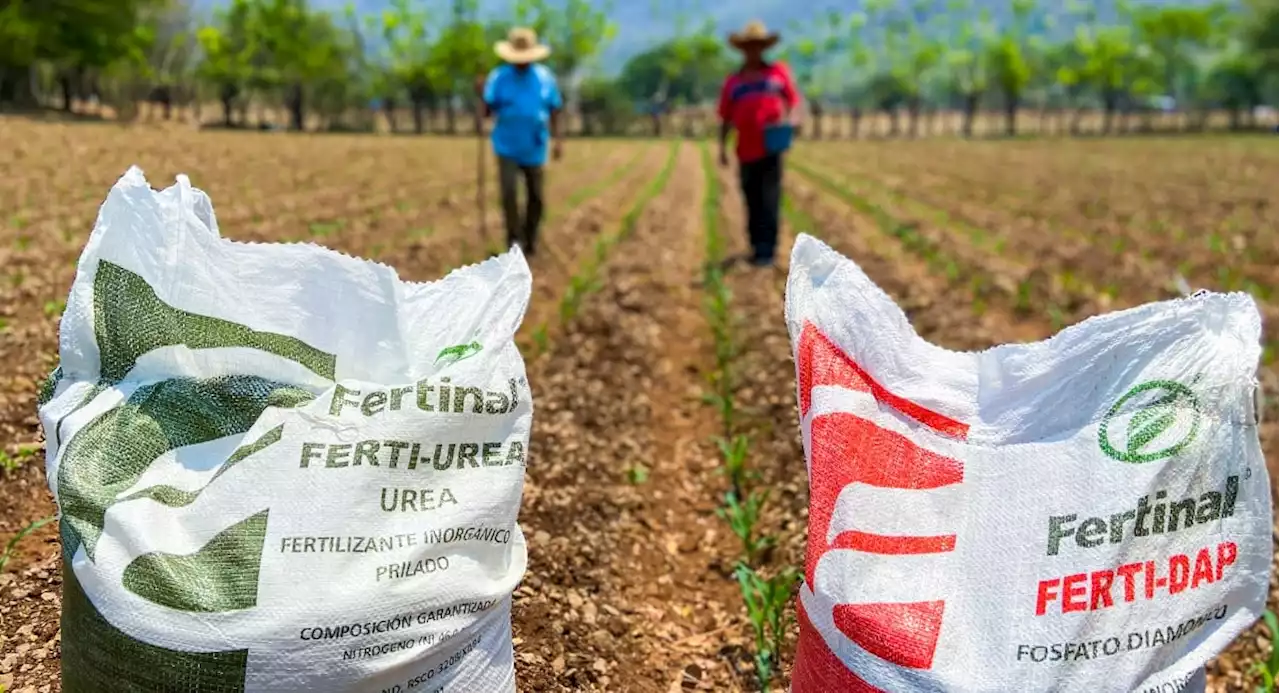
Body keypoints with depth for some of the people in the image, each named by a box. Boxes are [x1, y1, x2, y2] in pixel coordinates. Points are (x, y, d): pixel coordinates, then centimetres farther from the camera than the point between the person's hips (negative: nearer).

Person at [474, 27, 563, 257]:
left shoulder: (545, 78, -2)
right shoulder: (498, 77, -8)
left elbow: (554, 110, 5)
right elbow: (486, 112, -9)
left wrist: (556, 139, -3)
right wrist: (481, 94, -27)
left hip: (534, 150, 2)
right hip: (507, 149, -2)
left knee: (536, 197, 9)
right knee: (509, 193, -15)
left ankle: (530, 240, 30)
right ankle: (515, 240, 0)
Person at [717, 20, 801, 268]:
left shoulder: (778, 72, 9)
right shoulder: (733, 81, 12)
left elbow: (792, 101, 10)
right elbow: (726, 118, 12)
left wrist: (790, 118, -11)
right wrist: (722, 147, 4)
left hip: (771, 148, -2)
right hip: (746, 152, 2)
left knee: (769, 201, -6)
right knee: (753, 203, 6)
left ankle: (768, 251, -4)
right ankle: (756, 248, 15)